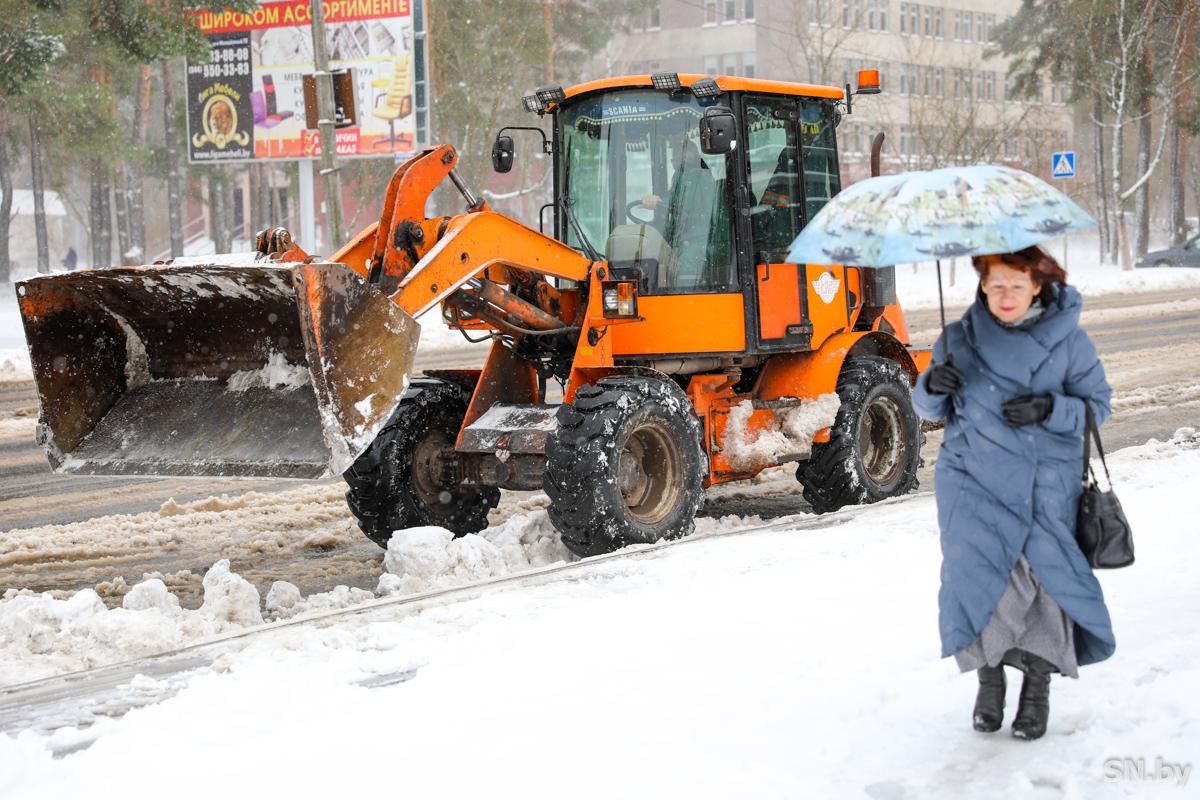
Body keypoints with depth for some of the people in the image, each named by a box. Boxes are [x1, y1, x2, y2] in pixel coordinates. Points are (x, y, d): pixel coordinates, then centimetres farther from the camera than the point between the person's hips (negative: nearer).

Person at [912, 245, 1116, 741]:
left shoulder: (1067, 341, 2)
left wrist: (1049, 408, -14)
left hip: (1048, 482, -1)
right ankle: (989, 672, 9)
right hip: (974, 478, 1)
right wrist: (933, 387, -10)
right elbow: (932, 411, 13)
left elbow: (1096, 406, 5)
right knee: (975, 570, -13)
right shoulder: (960, 339, 6)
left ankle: (1038, 681, 12)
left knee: (1046, 574, -8)